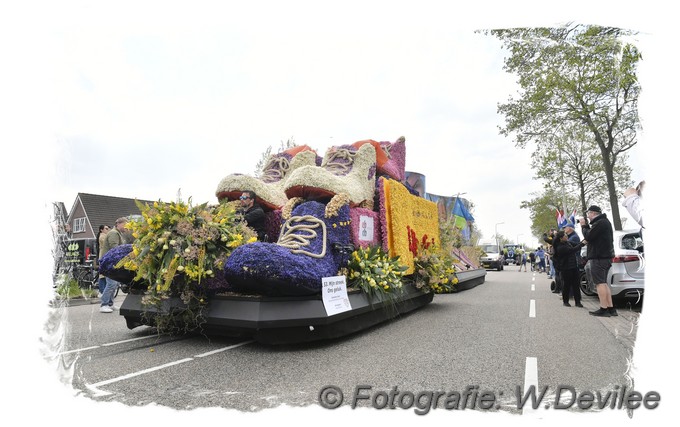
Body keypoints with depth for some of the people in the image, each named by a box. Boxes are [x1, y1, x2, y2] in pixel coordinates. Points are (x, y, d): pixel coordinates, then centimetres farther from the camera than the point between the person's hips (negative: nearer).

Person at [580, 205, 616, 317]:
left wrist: (584, 225, -3)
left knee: (600, 283, -8)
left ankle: (604, 309, -7)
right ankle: (611, 308, 14)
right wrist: (586, 226, 9)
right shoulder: (605, 222, 19)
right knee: (603, 283, 14)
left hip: (599, 257, -11)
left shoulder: (600, 223, -15)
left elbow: (588, 236, -17)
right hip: (605, 256, 11)